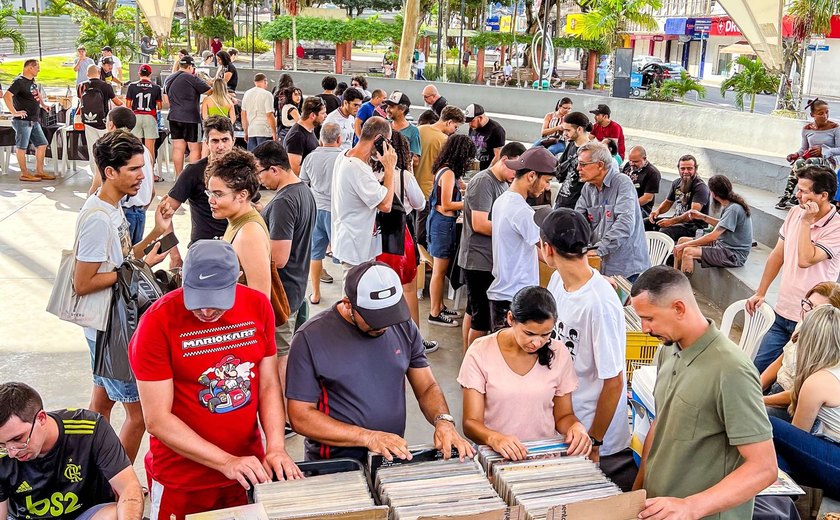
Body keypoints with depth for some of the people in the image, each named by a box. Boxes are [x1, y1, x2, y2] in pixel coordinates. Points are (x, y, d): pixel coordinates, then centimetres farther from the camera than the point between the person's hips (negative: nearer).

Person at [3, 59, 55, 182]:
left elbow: (37, 92, 36)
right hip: (23, 121, -9)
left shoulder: (32, 81, 13)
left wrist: (43, 104, 27)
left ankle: (39, 171, 19)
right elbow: (6, 96, -26)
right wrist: (14, 112, -25)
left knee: (42, 144, 11)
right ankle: (24, 174, 4)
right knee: (21, 147, -1)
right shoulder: (19, 81, -14)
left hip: (34, 121, 9)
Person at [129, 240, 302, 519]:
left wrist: (276, 448, -14)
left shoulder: (258, 306, -6)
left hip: (249, 468, 3)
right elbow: (159, 420, -16)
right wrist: (226, 462, -22)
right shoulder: (157, 322, -17)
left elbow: (269, 385, 0)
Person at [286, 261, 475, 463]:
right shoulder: (311, 338, -9)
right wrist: (369, 437, -16)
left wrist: (443, 421, -11)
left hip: (395, 458, 3)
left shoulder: (403, 327, 4)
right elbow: (300, 416, -9)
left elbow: (427, 387, 10)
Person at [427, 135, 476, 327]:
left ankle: (439, 307, 29)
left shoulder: (447, 170, 9)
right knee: (440, 271, -1)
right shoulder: (449, 173, -20)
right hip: (443, 223, -10)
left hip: (441, 222, 10)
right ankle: (434, 314, 8)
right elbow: (446, 205, -18)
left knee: (441, 269, 18)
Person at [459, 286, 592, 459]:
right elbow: (471, 422, -8)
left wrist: (577, 427, -12)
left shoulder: (558, 354, 0)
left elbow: (563, 415, 10)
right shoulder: (480, 353, -7)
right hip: (497, 456, -1)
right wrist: (494, 438, -28)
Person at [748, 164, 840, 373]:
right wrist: (760, 292, 15)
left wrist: (806, 222, -17)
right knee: (758, 370, 9)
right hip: (781, 313, 6)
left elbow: (805, 260, -26)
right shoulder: (795, 213, 5)